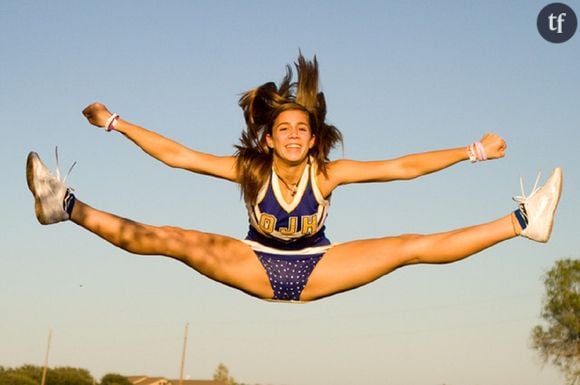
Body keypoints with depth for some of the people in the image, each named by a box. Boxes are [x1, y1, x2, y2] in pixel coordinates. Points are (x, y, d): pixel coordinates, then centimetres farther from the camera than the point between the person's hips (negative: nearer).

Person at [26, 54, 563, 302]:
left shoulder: (328, 172, -18)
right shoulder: (248, 169, -17)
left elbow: (404, 166, -19)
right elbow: (175, 154, -15)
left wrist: (473, 151, -22)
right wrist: (115, 123, -17)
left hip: (316, 270, 0)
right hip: (257, 267, 0)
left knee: (417, 247, -13)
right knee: (166, 240, -17)